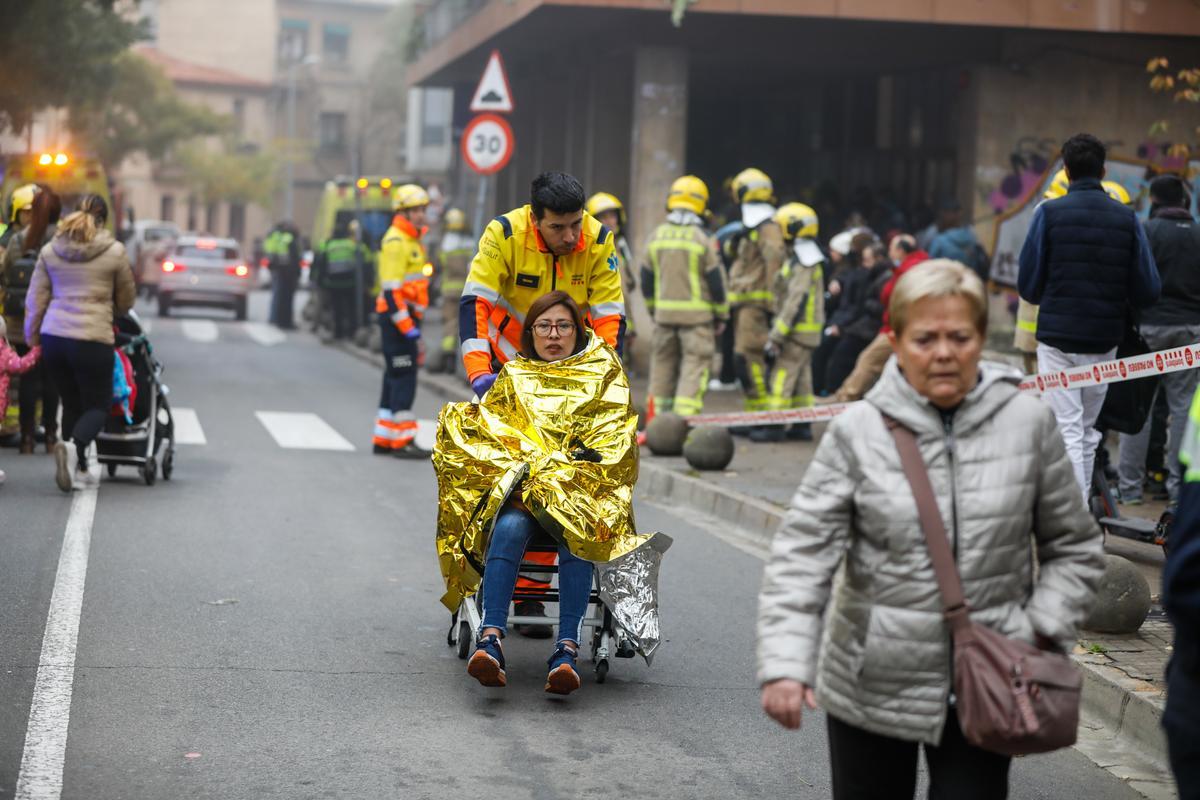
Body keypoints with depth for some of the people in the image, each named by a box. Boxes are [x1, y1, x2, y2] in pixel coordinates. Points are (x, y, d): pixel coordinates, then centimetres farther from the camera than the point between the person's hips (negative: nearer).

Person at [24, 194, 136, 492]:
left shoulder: (50, 251, 7)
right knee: (98, 405, 5)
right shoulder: (115, 251, -2)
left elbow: (35, 300, 8)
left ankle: (79, 468, 16)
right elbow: (126, 300, 9)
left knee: (71, 403, 17)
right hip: (92, 339, -4)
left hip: (52, 337, 4)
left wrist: (31, 337, 19)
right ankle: (76, 447, -23)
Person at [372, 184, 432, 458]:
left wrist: (414, 324, 24)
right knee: (403, 378, -8)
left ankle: (383, 440, 19)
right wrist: (407, 327, -24)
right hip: (396, 317, -10)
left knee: (395, 378, 13)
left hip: (406, 316, 10)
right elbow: (391, 289, -21)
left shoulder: (411, 240, 19)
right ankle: (402, 441, -6)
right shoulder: (395, 241, -14)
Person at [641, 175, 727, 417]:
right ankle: (685, 417, -13)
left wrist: (653, 310, 24)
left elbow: (647, 280, 11)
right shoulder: (702, 240, -10)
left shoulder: (656, 237, 4)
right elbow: (716, 281, -7)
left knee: (663, 363, 14)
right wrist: (721, 316, 5)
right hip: (696, 315, -5)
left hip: (664, 313, 5)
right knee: (695, 364, -4)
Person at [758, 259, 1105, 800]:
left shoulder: (1027, 423, -2)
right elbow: (803, 552, -9)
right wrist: (785, 663, -20)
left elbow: (1075, 547, 9)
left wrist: (1043, 630, -5)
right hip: (871, 686, 0)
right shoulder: (858, 432, -7)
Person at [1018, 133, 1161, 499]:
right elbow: (1147, 290, -1)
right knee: (1088, 431, 17)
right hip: (1105, 341, 3)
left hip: (1057, 336, -3)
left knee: (1067, 432, -3)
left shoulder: (1049, 212, -6)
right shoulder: (1127, 218, 1)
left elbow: (1028, 285, -3)